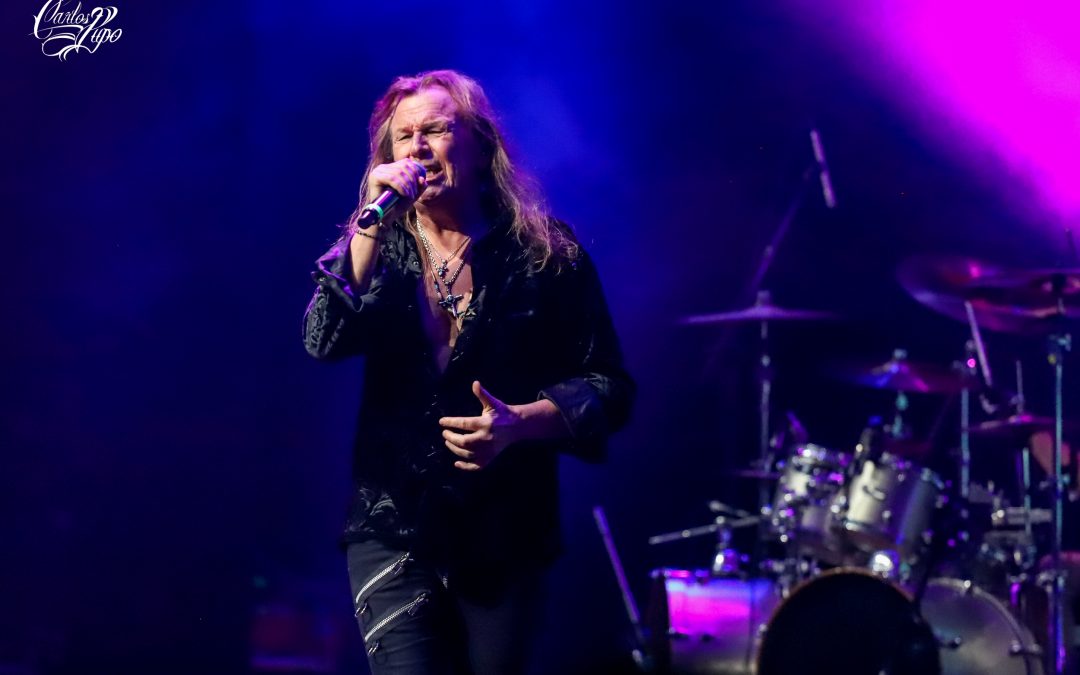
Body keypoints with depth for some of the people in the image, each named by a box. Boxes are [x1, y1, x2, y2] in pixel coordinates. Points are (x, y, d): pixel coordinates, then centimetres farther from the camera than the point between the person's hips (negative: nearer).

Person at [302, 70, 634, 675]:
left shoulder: (544, 254, -1)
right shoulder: (375, 247, 6)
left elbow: (608, 386, -1)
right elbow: (324, 342, -11)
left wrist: (520, 421, -19)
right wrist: (374, 222, -18)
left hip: (508, 535, -1)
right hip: (394, 529, 1)